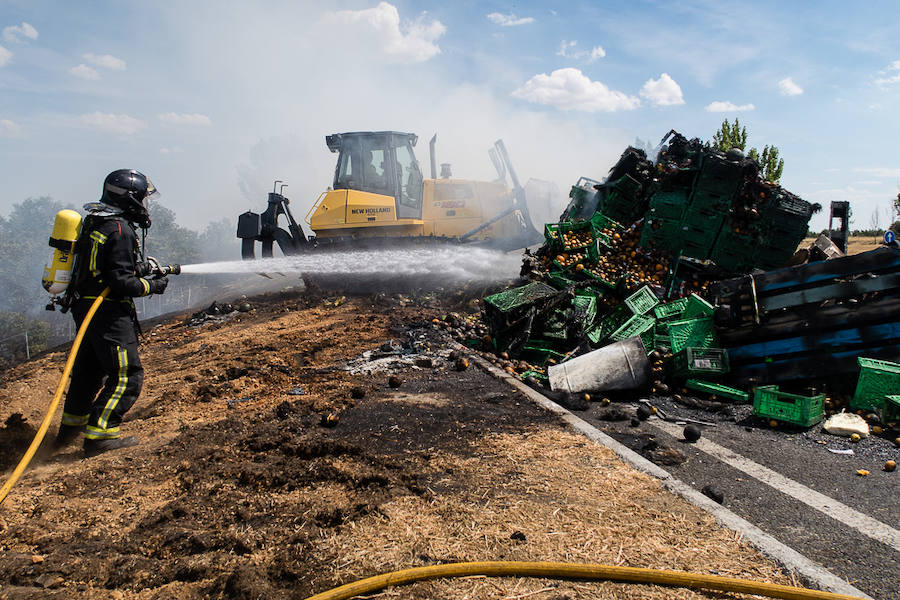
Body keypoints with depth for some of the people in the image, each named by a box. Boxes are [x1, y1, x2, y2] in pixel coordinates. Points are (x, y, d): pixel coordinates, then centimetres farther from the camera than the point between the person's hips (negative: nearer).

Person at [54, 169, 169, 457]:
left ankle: (71, 428, 38)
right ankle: (99, 435, -5)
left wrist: (141, 268, 17)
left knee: (89, 368, 24)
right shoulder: (120, 230, -16)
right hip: (108, 312, -11)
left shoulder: (94, 223, 14)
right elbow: (120, 282, -21)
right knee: (127, 374, -7)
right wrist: (152, 286, -8)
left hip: (84, 307, 11)